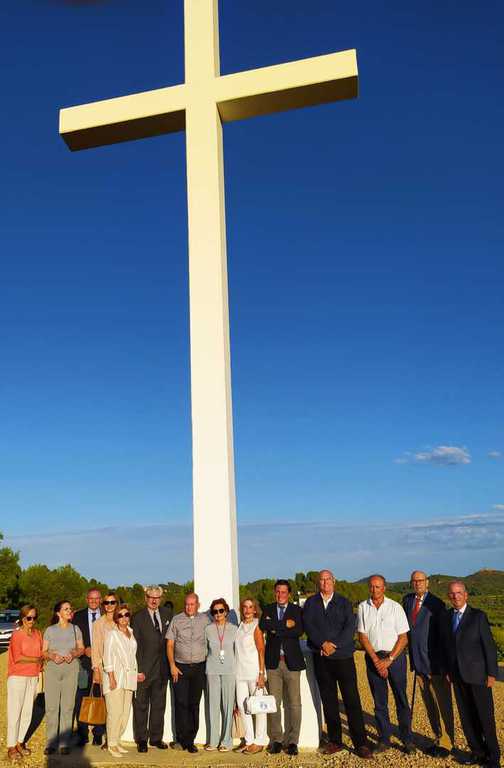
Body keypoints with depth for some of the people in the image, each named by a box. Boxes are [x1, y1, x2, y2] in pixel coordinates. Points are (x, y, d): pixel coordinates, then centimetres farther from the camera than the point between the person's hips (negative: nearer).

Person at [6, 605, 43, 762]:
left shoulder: (38, 634, 8)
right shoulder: (17, 635, -7)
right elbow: (18, 657, -13)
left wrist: (41, 661, -6)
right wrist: (36, 660, -6)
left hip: (33, 677, 5)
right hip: (17, 677, -5)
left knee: (28, 711, 8)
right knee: (15, 711, -3)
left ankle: (20, 742, 19)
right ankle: (11, 746, 5)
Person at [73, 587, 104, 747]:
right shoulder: (78, 616, 7)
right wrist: (84, 650, -9)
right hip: (84, 662, 0)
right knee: (80, 700, 2)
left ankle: (98, 734, 16)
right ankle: (82, 734, 14)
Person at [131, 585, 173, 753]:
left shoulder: (167, 613, 5)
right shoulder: (138, 617, -7)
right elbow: (136, 645, -9)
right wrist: (138, 669, -14)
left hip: (162, 668, 4)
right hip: (144, 668, -4)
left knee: (159, 705, 12)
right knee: (141, 706, 6)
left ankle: (156, 738, 24)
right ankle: (141, 740, 18)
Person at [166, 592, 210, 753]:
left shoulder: (205, 619, 4)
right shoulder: (176, 619, 2)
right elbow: (170, 644, 3)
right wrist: (172, 665, -4)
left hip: (199, 667, 1)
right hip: (180, 667, -1)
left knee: (194, 704, 5)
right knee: (181, 703, -2)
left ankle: (190, 740, 14)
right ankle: (181, 739, 9)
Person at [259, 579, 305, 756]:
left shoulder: (296, 610, 4)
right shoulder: (268, 609, 10)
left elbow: (299, 631, -13)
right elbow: (263, 625, -10)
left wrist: (276, 629, -12)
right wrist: (285, 624, -14)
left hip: (292, 661, -1)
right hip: (273, 661, 1)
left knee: (294, 703, 0)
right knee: (274, 703, 3)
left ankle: (292, 741, 9)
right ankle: (276, 740, 14)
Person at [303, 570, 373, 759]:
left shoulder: (344, 603, 7)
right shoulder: (310, 603, 8)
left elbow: (350, 626, -4)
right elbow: (308, 625, -4)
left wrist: (334, 645, -14)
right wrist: (323, 643, -16)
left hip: (343, 656, -1)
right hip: (321, 657, 1)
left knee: (352, 700, -3)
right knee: (328, 701, 8)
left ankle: (361, 743, 3)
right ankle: (335, 741, 19)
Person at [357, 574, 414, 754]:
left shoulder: (395, 607, -5)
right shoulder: (363, 607, 0)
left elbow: (403, 638, -4)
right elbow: (362, 637, 0)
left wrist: (388, 660, -10)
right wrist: (376, 660, -8)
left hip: (395, 656, -2)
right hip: (373, 657, 2)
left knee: (401, 699, 2)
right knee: (379, 701, 8)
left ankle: (407, 740, 13)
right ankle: (384, 739, 19)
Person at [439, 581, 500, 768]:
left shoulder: (478, 616, -8)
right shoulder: (445, 618, 6)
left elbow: (489, 645, -8)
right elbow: (444, 646, 10)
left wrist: (491, 673, -10)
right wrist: (447, 671, 6)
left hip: (477, 674, -4)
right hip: (458, 676, 4)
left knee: (485, 717, 2)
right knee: (466, 717, 9)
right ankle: (477, 752, 23)